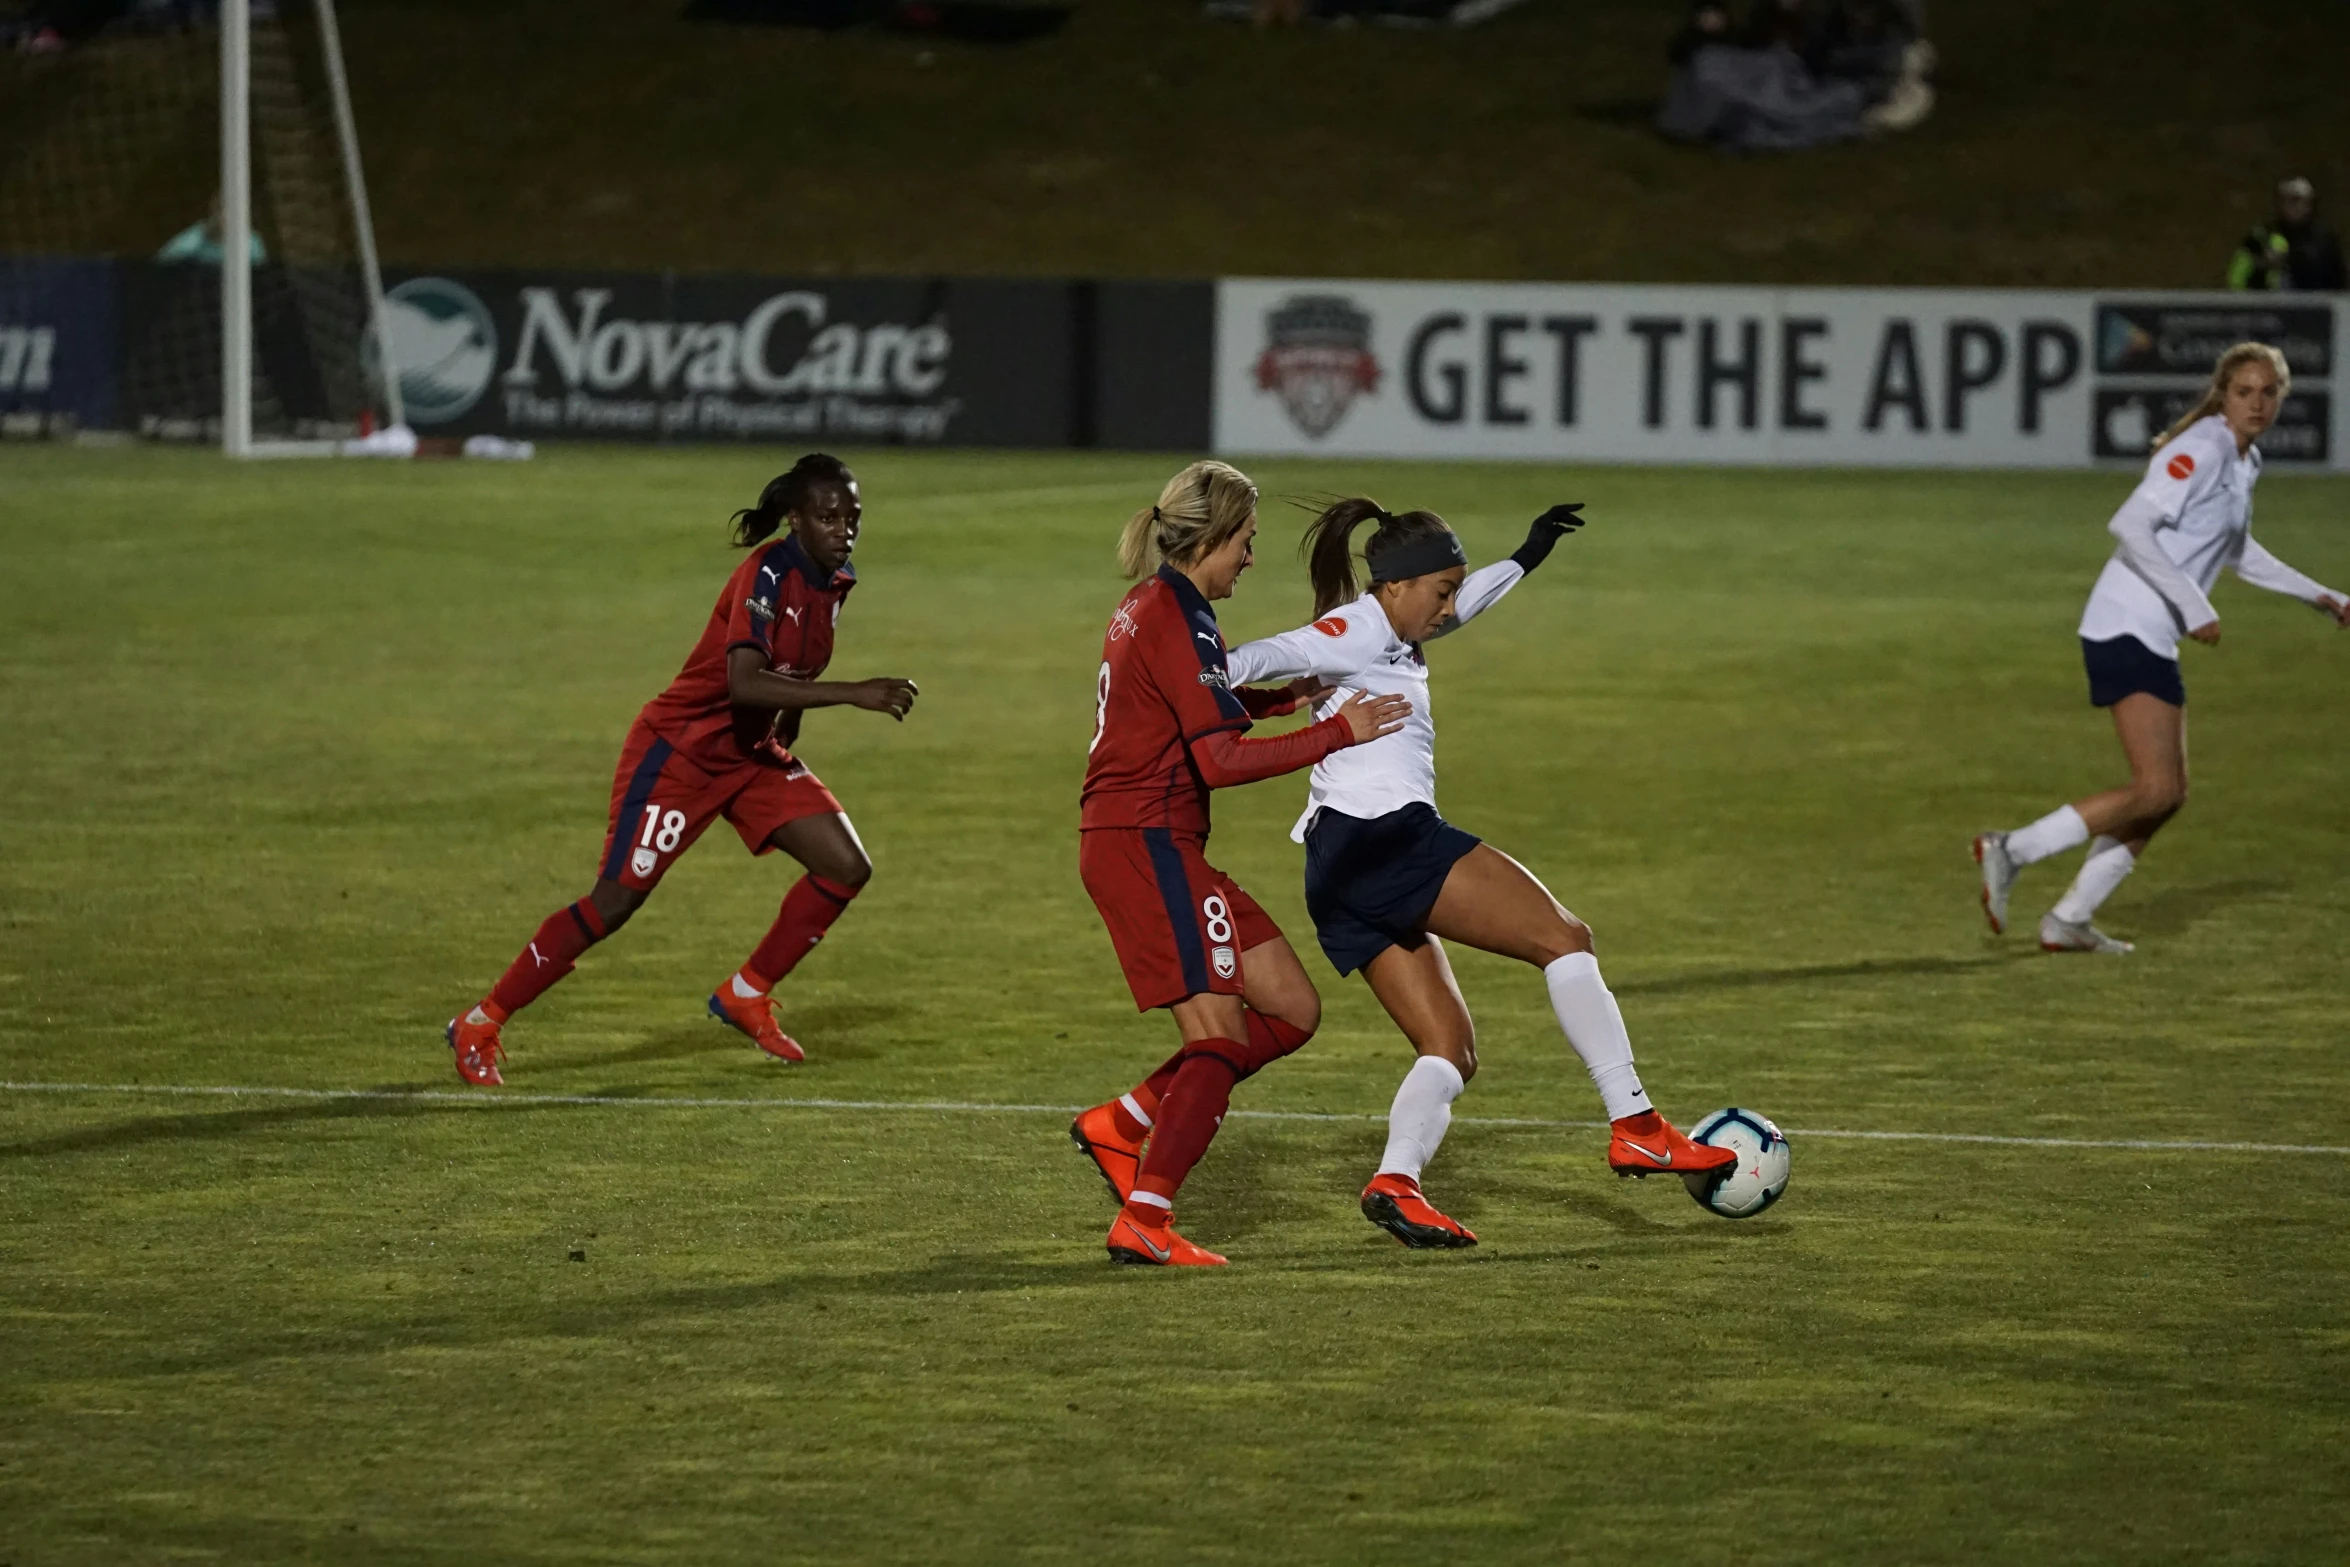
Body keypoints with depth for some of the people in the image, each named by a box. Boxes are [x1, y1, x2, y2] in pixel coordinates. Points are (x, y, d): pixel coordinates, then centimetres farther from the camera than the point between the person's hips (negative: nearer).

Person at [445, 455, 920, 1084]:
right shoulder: (767, 574, -26)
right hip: (679, 748, -8)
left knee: (847, 867, -5)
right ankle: (480, 1023, 4)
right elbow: (743, 682, -41)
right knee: (615, 901, -9)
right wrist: (852, 694, -45)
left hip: (752, 753, 8)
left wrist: (783, 740, 21)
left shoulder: (834, 583, -1)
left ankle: (746, 995, 12)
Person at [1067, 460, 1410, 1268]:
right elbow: (1222, 759, -21)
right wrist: (1338, 732, -17)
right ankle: (1143, 1222, -11)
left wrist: (1295, 692, 20)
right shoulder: (1175, 619, -15)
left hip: (1136, 844, 10)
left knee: (1293, 1010, 8)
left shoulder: (1152, 609, 16)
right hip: (1148, 844, -10)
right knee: (1219, 1038, -10)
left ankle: (1121, 1125, 11)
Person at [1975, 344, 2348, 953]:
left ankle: (2068, 920, 17)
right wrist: (2192, 605, -25)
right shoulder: (2202, 449, -14)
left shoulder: (2245, 462, 16)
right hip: (2127, 629, -10)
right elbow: (2130, 525, -24)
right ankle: (2012, 850, -10)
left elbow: (2238, 553, 32)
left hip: (2155, 638, 10)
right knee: (2156, 789, -17)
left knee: (2169, 793, 12)